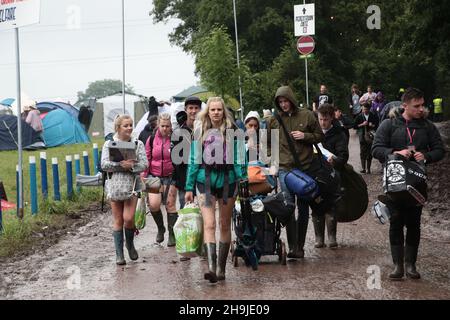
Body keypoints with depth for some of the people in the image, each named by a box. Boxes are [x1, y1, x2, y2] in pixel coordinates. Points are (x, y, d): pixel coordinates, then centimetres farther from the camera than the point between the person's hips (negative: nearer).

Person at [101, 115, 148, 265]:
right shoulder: (109, 144, 5)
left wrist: (130, 166, -19)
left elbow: (144, 164, -3)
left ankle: (130, 244, 18)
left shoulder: (137, 144, 6)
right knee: (118, 221, 3)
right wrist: (121, 164, -19)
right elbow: (104, 165, -7)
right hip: (115, 185, 0)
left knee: (128, 218, -11)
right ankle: (119, 254, 10)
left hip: (132, 185, 0)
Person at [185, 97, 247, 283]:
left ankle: (221, 269, 16)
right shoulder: (200, 132, 6)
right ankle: (211, 267, -23)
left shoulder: (232, 131, 1)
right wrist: (189, 187, 7)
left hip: (227, 180, 0)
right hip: (205, 181, 0)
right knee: (209, 224, -13)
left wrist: (243, 177, -14)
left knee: (224, 225, 8)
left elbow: (239, 157, -1)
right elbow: (194, 160, 9)